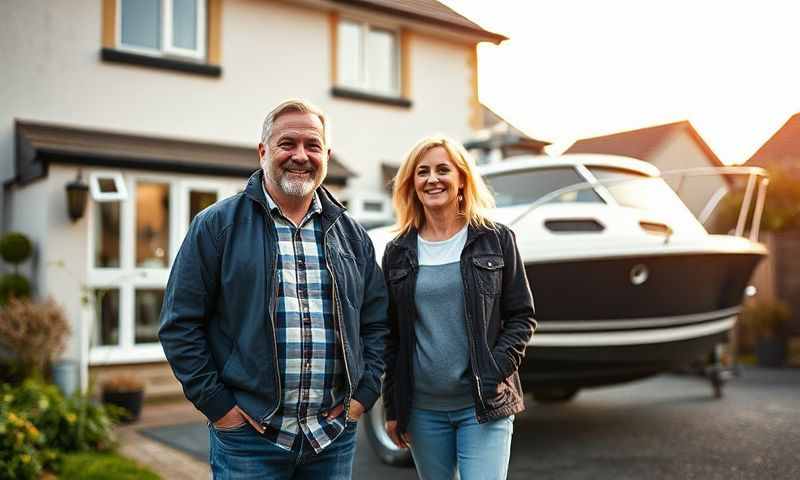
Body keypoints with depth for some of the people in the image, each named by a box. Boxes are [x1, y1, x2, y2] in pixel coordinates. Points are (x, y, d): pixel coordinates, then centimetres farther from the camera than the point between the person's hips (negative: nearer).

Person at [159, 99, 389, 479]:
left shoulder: (351, 234, 10)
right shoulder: (216, 226, -2)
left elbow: (377, 322, 13)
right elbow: (180, 324, -4)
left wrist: (364, 394, 3)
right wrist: (217, 405, -8)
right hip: (247, 437, -3)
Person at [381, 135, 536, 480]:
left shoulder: (496, 240, 0)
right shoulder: (398, 253, 5)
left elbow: (522, 316, 2)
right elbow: (390, 335, 8)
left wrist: (497, 371, -11)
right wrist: (392, 408, 6)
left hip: (484, 405, -2)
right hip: (422, 409, 2)